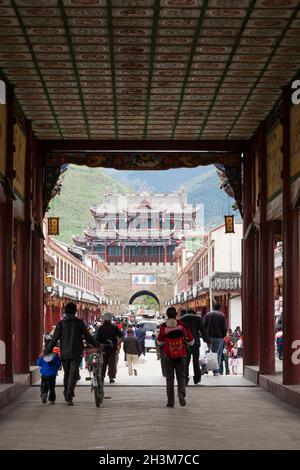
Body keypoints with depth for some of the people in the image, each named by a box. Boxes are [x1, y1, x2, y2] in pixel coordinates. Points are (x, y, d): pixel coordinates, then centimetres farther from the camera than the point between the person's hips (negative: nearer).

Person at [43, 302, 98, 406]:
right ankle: (69, 396, -16)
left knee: (66, 374, 16)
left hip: (64, 353, 2)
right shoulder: (79, 323, -1)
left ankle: (67, 395, 24)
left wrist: (46, 351, 6)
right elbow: (87, 336, 3)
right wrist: (97, 345, 16)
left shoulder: (61, 324, 1)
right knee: (73, 374, -5)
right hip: (76, 354, -2)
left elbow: (54, 340, 0)